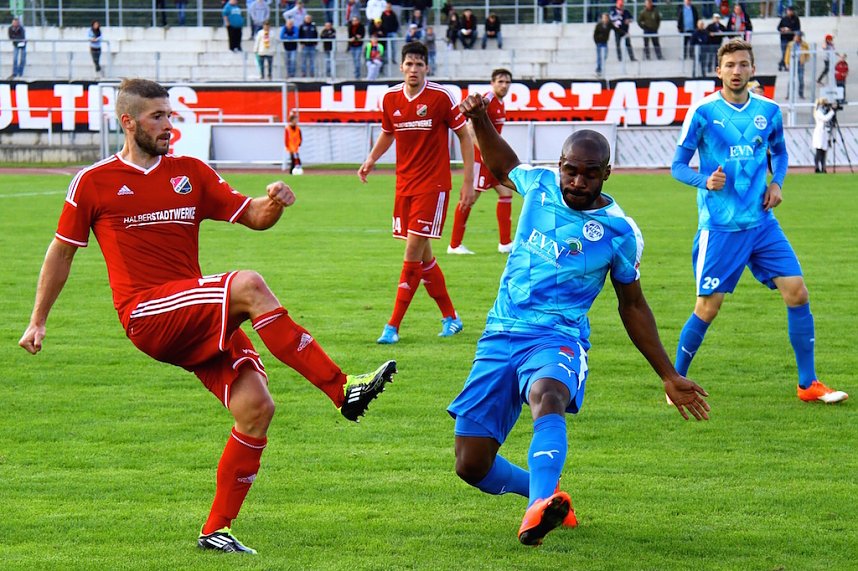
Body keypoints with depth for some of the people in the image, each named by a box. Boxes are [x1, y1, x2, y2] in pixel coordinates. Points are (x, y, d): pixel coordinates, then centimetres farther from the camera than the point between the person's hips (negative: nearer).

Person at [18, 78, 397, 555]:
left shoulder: (191, 172, 14)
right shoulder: (94, 183, 4)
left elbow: (253, 217, 13)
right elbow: (63, 250, 13)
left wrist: (274, 204, -10)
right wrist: (38, 320, 15)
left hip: (198, 321, 6)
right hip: (147, 314, -6)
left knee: (257, 407, -11)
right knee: (248, 286, -29)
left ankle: (218, 530, 2)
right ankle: (343, 389, -30)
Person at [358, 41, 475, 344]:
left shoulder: (441, 97, -10)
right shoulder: (390, 98, 4)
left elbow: (464, 135, -2)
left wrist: (468, 181, -5)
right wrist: (371, 160, 4)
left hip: (433, 185, -6)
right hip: (405, 183, 6)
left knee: (414, 250, -11)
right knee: (423, 254, 9)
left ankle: (393, 326, -11)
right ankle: (450, 316, 25)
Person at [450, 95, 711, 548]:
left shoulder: (618, 232, -2)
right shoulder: (540, 184, 5)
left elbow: (632, 306, 11)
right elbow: (503, 166, 30)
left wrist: (669, 377, 12)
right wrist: (479, 120, 14)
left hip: (557, 337, -4)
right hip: (500, 335, 4)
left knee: (546, 396, -41)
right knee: (471, 465, -3)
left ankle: (539, 509, -64)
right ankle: (545, 491, 27)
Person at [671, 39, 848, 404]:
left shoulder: (768, 111, 6)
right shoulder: (703, 112, -7)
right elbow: (678, 165, -2)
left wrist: (777, 183, 4)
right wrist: (705, 181, -22)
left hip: (761, 222, 4)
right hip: (720, 227, -4)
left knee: (797, 293, -2)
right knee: (708, 308, -4)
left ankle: (808, 384, 8)